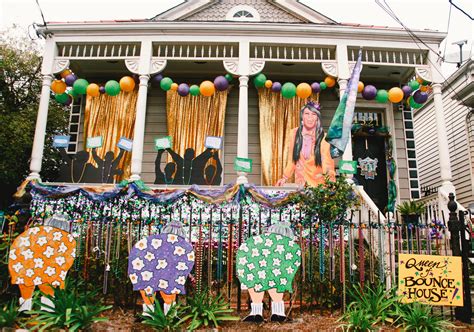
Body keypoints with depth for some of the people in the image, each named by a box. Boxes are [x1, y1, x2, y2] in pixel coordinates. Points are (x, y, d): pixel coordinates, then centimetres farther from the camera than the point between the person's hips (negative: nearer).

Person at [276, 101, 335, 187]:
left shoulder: (323, 137, -8)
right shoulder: (294, 133, -1)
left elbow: (327, 162, -9)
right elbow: (292, 160, 7)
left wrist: (331, 177, -25)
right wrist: (285, 178, 4)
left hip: (318, 182, -2)